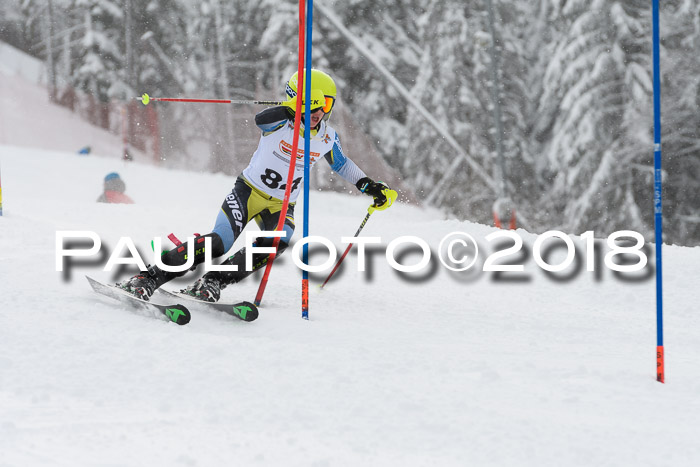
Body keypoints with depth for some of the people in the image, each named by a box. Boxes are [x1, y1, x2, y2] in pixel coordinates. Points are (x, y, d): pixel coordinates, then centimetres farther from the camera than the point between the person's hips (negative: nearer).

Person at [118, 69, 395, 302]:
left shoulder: (327, 138, -1)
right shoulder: (282, 122, -16)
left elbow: (341, 164, 20)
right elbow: (261, 120, -41)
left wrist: (368, 186, 10)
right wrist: (294, 107, -57)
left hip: (281, 206, 4)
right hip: (249, 190, -4)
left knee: (278, 242, -28)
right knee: (220, 242, -24)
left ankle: (211, 283, -24)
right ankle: (149, 278, -20)